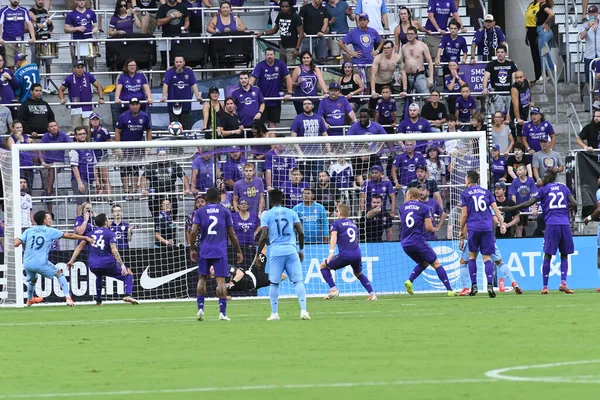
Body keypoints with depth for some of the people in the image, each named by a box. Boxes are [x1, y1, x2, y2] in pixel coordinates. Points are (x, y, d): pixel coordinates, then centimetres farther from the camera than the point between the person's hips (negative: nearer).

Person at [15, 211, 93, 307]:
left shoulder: (28, 231, 8)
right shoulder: (50, 231, 2)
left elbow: (16, 244, 0)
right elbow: (70, 236, 5)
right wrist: (86, 238, 14)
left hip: (27, 263, 4)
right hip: (41, 263, -4)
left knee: (32, 279, 34)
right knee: (59, 273, 16)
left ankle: (30, 300, 55)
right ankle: (68, 297, 3)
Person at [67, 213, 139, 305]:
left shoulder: (92, 233, 15)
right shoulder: (110, 233, -2)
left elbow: (80, 246, 14)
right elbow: (114, 250, -16)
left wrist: (71, 261, 18)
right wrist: (122, 265, -20)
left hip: (92, 266, 5)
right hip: (107, 265, -5)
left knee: (99, 276, 40)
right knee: (128, 274, 11)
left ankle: (98, 301, 37)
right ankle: (128, 295, -13)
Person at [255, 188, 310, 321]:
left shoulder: (266, 215, 3)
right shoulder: (291, 213, 10)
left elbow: (264, 236, -5)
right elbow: (301, 233, 7)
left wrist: (258, 255, 3)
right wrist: (301, 250, 20)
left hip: (275, 251, -1)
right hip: (291, 250, 1)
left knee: (274, 283, 8)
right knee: (298, 281, 0)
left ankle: (274, 313, 8)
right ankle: (303, 310, -12)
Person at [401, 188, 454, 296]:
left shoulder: (402, 207, 10)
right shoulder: (424, 208, -1)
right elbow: (429, 228, -6)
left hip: (405, 243, 5)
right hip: (418, 241, -5)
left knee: (423, 263, 24)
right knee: (436, 264, 4)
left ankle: (409, 281, 0)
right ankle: (449, 289, -5)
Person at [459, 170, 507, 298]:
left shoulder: (465, 194, 5)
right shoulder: (486, 192, 15)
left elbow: (464, 214, 2)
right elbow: (495, 208, 7)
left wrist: (462, 232, 9)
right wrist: (502, 224, 4)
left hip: (474, 227, -2)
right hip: (487, 227, 2)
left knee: (472, 256, 12)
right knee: (487, 257, 1)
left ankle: (474, 286, 6)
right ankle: (490, 285, -16)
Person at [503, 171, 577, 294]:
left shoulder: (544, 190, 6)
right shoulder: (564, 188, 13)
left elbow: (528, 204, 0)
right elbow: (574, 204, 6)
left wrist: (511, 208, 7)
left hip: (551, 225, -2)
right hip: (565, 224, 2)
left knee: (547, 256, 4)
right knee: (564, 255, 11)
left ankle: (545, 287, 1)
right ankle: (563, 282, -7)